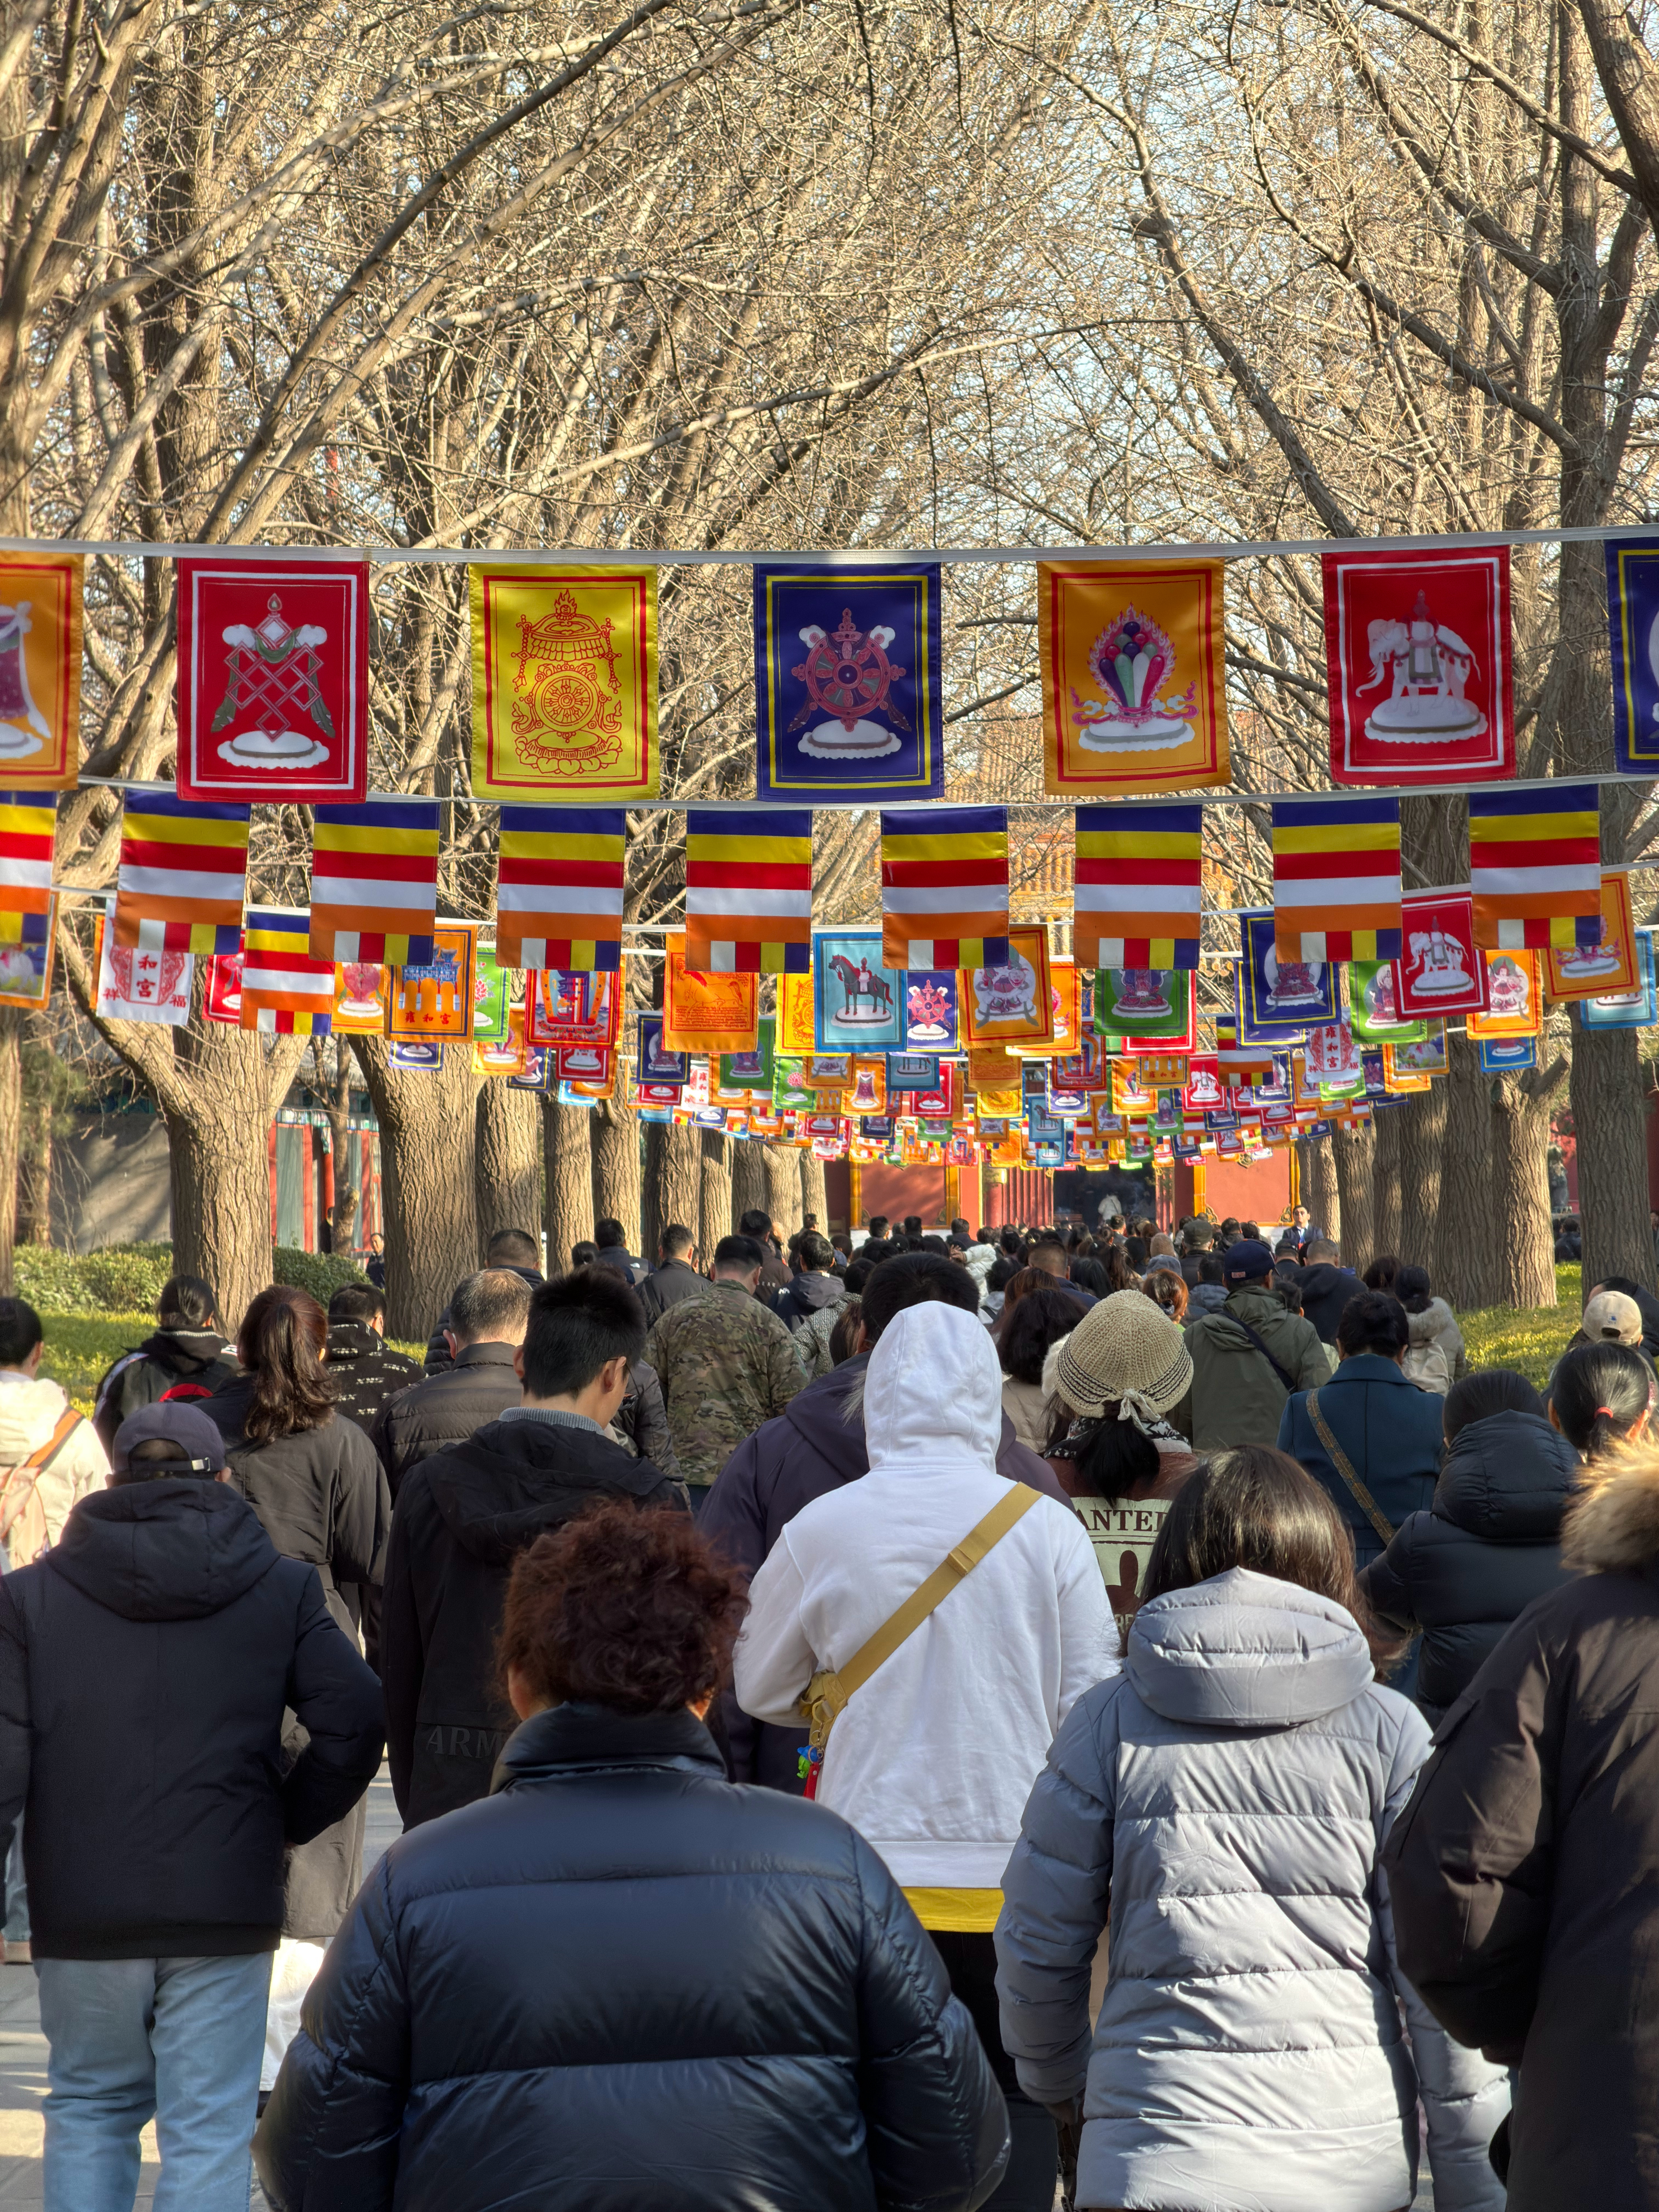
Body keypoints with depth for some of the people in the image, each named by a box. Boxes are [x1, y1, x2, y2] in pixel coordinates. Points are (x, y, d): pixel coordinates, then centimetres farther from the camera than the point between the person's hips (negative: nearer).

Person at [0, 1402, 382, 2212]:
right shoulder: (280, 1588, 1)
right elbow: (353, 1719, -7)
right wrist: (288, 1823, 6)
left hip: (81, 1911, 1)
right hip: (224, 1908, -1)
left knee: (88, 2113, 19)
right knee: (208, 2131, 6)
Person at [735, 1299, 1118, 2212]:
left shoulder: (822, 1529, -5)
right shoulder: (1049, 1528, -6)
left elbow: (758, 1691, 10)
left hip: (872, 1870, 0)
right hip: (1016, 1871, 0)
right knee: (1017, 2101, 10)